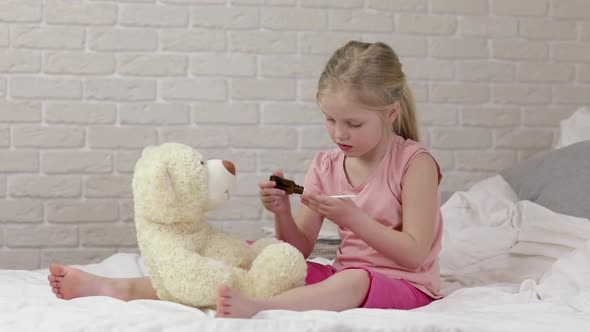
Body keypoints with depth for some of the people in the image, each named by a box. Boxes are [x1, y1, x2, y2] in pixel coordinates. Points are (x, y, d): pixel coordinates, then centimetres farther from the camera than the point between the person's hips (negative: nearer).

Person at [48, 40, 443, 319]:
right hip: (344, 277, 6)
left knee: (354, 281, -42)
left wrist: (352, 217, -22)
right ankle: (122, 289, -21)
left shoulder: (415, 162, -9)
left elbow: (413, 253, -14)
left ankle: (256, 308, -68)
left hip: (407, 286, -6)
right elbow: (299, 249, 6)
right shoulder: (326, 165, 8)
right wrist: (281, 211, -13)